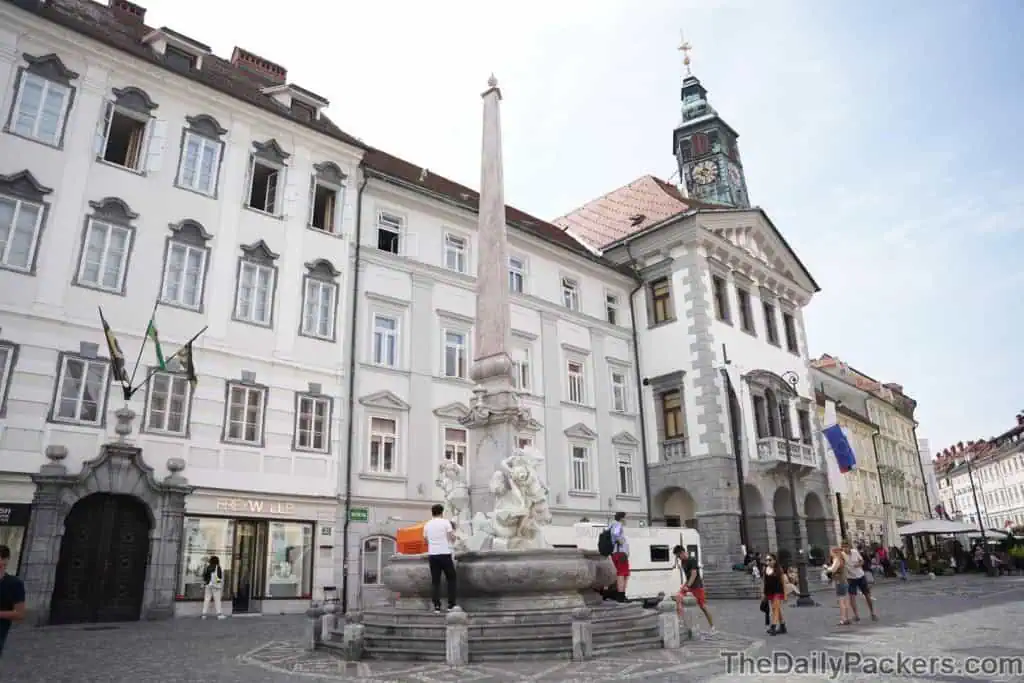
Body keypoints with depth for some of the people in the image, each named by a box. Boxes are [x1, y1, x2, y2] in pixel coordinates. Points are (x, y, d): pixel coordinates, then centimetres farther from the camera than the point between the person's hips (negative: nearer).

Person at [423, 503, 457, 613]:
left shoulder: (427, 525, 9)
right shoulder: (445, 522, -3)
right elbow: (452, 538, -3)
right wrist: (453, 532, 17)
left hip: (432, 555, 3)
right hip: (444, 554, -3)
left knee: (435, 581, 7)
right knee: (451, 578, 10)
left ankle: (437, 606, 1)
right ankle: (451, 604, 7)